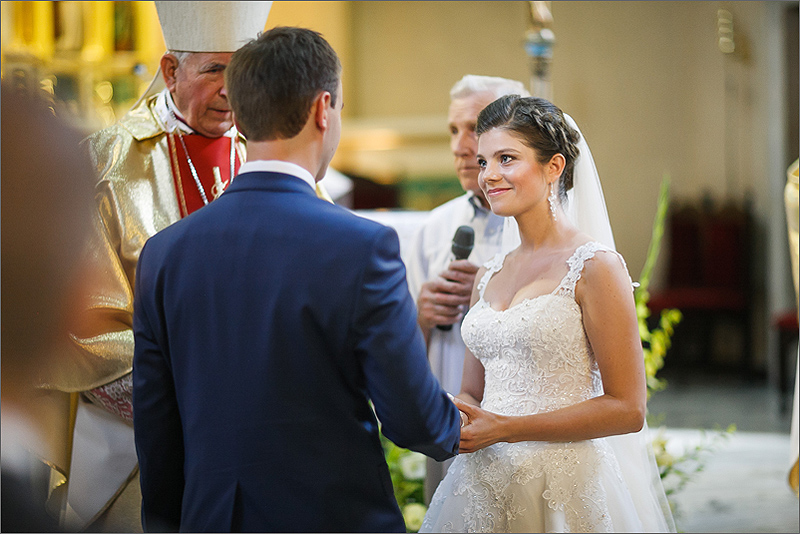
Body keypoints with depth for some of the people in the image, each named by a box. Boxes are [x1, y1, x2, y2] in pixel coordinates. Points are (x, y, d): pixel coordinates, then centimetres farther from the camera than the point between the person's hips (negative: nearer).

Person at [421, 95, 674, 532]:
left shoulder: (595, 267, -9)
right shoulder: (487, 276, 11)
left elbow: (627, 409, -13)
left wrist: (507, 429, -16)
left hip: (567, 488, -6)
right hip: (487, 489, 6)